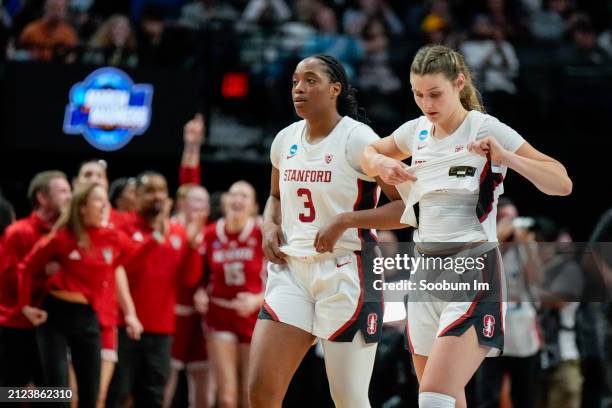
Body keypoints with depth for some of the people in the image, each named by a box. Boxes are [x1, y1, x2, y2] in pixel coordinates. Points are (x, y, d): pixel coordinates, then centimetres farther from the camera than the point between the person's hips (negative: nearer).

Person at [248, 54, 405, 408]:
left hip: (345, 274, -5)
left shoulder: (358, 140, -10)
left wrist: (344, 221, -21)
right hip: (291, 272, 6)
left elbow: (409, 206, -13)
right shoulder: (286, 140, 9)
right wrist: (270, 226, 6)